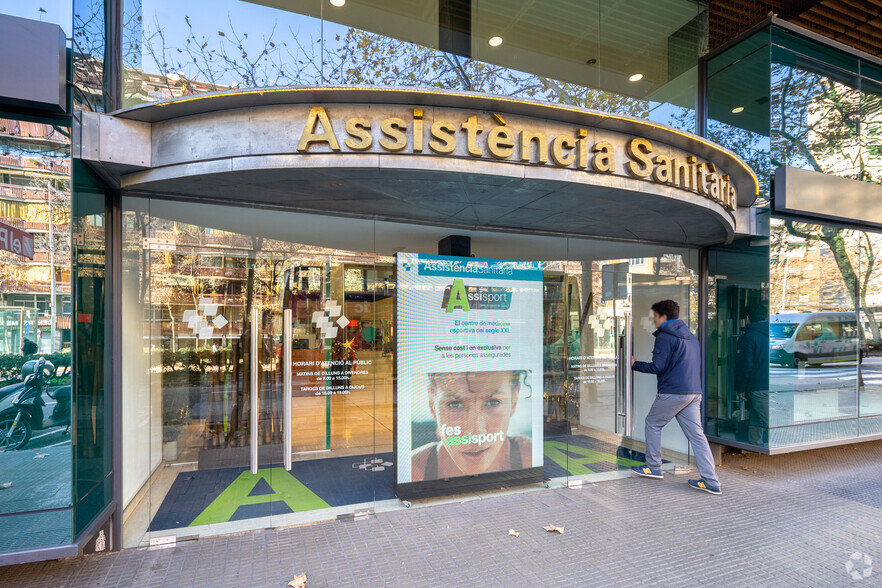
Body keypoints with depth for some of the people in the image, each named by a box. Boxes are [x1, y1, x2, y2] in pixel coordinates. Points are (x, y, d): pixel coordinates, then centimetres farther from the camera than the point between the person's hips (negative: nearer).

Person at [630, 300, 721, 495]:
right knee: (696, 433, 8)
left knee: (652, 423, 9)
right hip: (694, 392, 8)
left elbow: (658, 366, -14)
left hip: (673, 392, -8)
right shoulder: (690, 336, 19)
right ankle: (711, 482, 7)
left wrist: (635, 364, 0)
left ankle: (653, 467, 17)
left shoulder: (665, 336, -9)